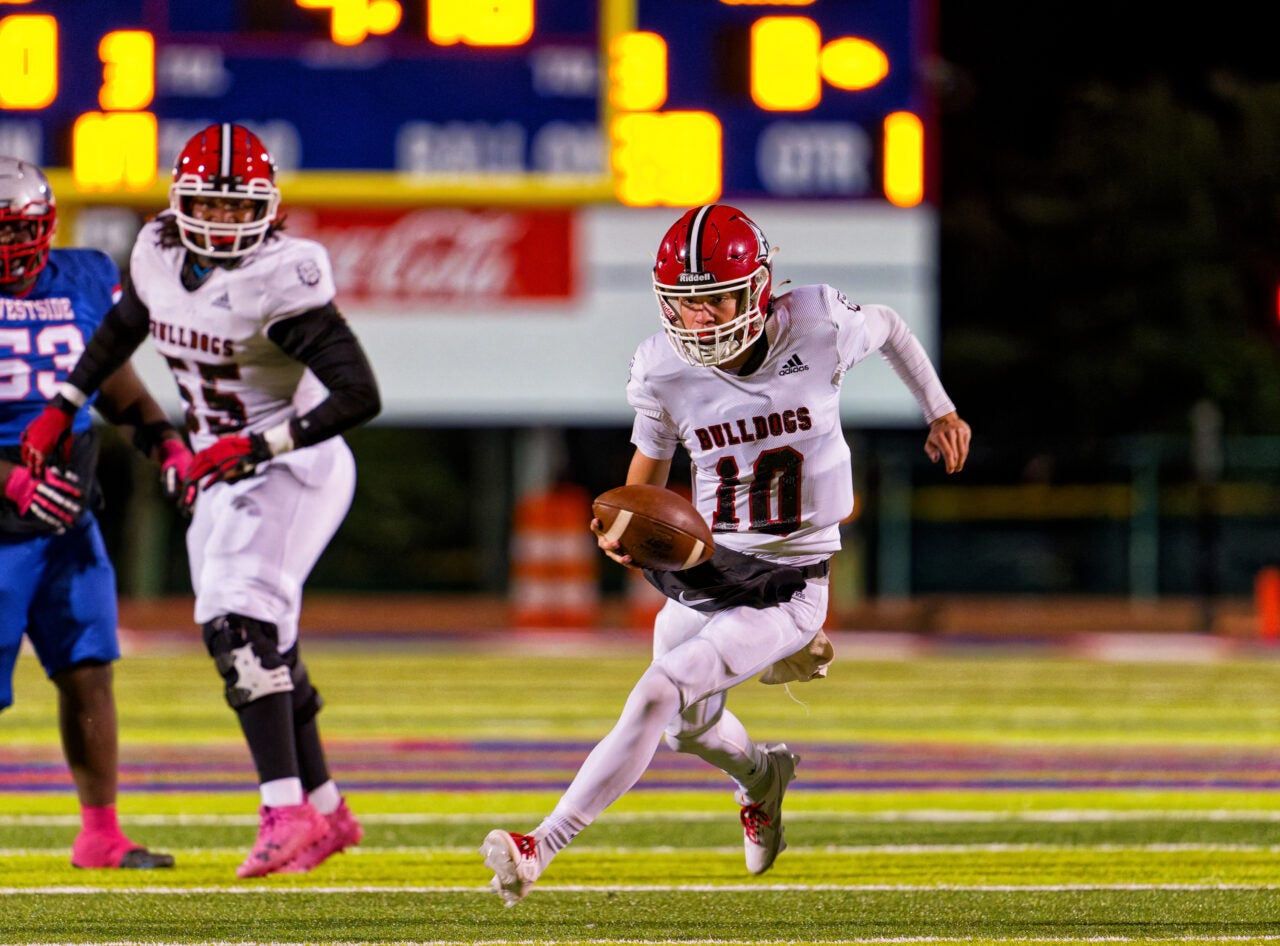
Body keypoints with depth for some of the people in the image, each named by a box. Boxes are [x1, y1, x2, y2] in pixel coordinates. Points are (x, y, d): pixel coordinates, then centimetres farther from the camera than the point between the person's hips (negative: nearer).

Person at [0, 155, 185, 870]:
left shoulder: (87, 283, 5)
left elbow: (117, 384, 19)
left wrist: (165, 441, 3)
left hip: (68, 521, 4)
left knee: (89, 671, -1)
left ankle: (101, 832, 6)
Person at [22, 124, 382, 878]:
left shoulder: (280, 278, -24)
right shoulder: (159, 253, -1)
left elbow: (361, 397, -28)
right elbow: (122, 329, 23)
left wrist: (256, 446, -30)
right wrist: (62, 407, 21)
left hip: (293, 467, -8)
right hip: (222, 474, 8)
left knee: (240, 623, -23)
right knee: (260, 644, 11)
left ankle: (286, 811, -26)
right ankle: (326, 809, 23)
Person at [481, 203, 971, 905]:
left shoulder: (819, 328, -19)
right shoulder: (663, 368, -12)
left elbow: (888, 327, 5)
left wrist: (939, 410, 15)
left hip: (789, 586, -5)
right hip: (703, 570, 5)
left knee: (659, 695, -22)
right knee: (690, 728, 26)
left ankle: (542, 848, -21)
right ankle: (761, 774, 63)